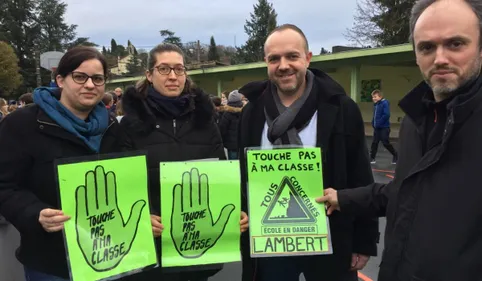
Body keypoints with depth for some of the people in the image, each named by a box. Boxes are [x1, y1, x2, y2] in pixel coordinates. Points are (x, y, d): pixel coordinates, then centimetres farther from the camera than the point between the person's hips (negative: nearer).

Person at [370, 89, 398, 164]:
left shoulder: (385, 103, -15)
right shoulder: (375, 104, 9)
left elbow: (386, 115, -23)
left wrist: (379, 123, -21)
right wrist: (373, 123, 8)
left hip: (384, 127, -7)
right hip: (376, 128, 7)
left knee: (386, 143, -2)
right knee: (374, 142, 6)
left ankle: (395, 155, 18)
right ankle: (372, 158, 11)